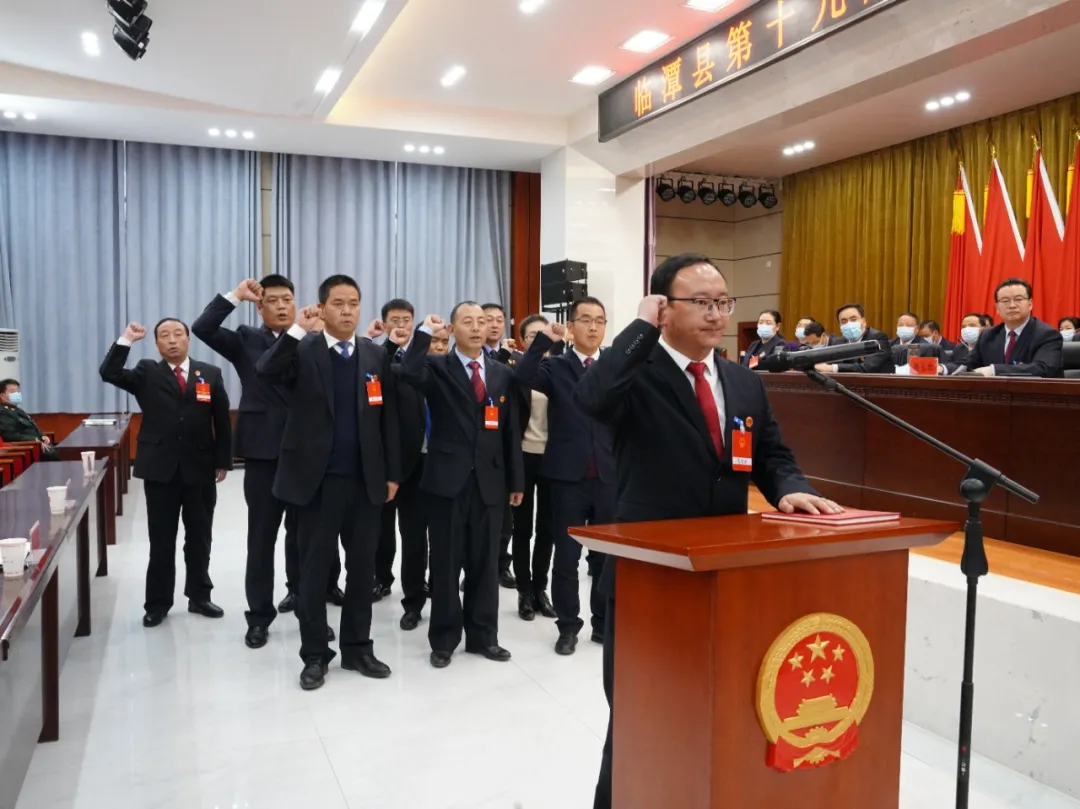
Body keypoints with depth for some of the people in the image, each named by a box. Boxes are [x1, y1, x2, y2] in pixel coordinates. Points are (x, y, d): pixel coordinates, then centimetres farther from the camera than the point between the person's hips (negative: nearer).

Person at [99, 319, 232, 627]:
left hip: (200, 469, 1)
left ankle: (199, 597, 25)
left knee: (199, 538, 12)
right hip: (160, 469, -1)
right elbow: (109, 373, -13)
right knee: (161, 541, 7)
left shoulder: (210, 374, 4)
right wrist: (126, 340, -18)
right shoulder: (146, 373, 4)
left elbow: (222, 421, 4)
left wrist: (223, 461, 1)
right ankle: (158, 603, 18)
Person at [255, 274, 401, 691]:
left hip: (365, 481, 3)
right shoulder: (302, 351, -2)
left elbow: (388, 418, 6)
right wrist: (298, 330, -27)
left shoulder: (376, 355, 6)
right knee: (314, 569, 7)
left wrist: (392, 473, 4)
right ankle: (315, 655, 20)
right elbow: (265, 372, -23)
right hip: (317, 480, -2)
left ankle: (357, 648, 25)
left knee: (363, 567, 11)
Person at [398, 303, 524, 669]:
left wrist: (516, 481, 7)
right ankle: (444, 639, 18)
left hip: (489, 482, 3)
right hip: (448, 480, -3)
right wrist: (426, 331, -15)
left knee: (485, 563, 10)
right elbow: (409, 373, -24)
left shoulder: (503, 374, 10)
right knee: (446, 564, 5)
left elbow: (511, 431, 9)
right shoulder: (437, 368, 0)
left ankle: (483, 635, 23)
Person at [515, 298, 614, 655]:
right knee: (566, 556, 6)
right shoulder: (555, 366, 3)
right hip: (568, 475, -1)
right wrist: (544, 340, -19)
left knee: (607, 556, 10)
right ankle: (568, 626, 19)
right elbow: (522, 375, -17)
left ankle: (605, 623, 24)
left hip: (609, 475, 2)